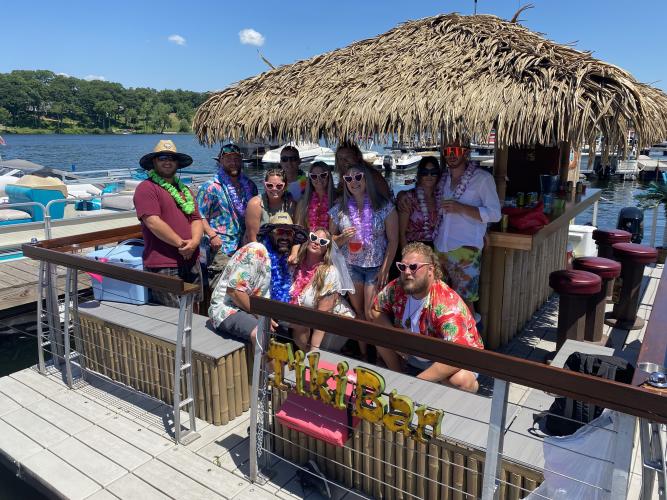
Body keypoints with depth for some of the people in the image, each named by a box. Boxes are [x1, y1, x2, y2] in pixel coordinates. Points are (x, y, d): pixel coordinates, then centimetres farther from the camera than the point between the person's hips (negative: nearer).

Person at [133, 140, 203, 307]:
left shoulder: (184, 189, 19)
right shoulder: (146, 188, -5)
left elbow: (196, 219, 12)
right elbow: (153, 222, -16)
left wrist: (194, 242, -8)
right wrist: (181, 243, -15)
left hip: (191, 261, 7)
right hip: (163, 265, -7)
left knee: (192, 310, 15)